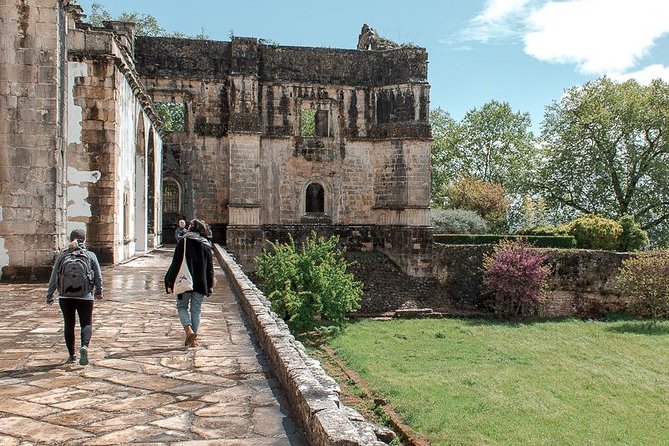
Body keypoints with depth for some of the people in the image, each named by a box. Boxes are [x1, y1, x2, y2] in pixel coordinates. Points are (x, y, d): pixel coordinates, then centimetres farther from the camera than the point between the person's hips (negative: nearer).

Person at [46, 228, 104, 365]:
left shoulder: (62, 256, 0)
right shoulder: (90, 255, -2)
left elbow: (53, 277, 1)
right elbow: (98, 276, 2)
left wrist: (49, 295, 10)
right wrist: (99, 292, 16)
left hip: (65, 296, 1)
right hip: (85, 297, -1)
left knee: (69, 325, 13)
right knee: (86, 323, 8)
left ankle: (72, 355, 18)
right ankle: (84, 346, -17)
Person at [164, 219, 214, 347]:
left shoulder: (183, 241, -6)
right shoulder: (206, 244, 4)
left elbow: (176, 263, -7)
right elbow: (210, 267, 6)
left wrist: (170, 283, -2)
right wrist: (210, 285, 13)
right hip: (200, 284, 3)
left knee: (182, 307, 14)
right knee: (196, 310, 12)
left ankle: (189, 330, -8)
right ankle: (193, 339, 14)